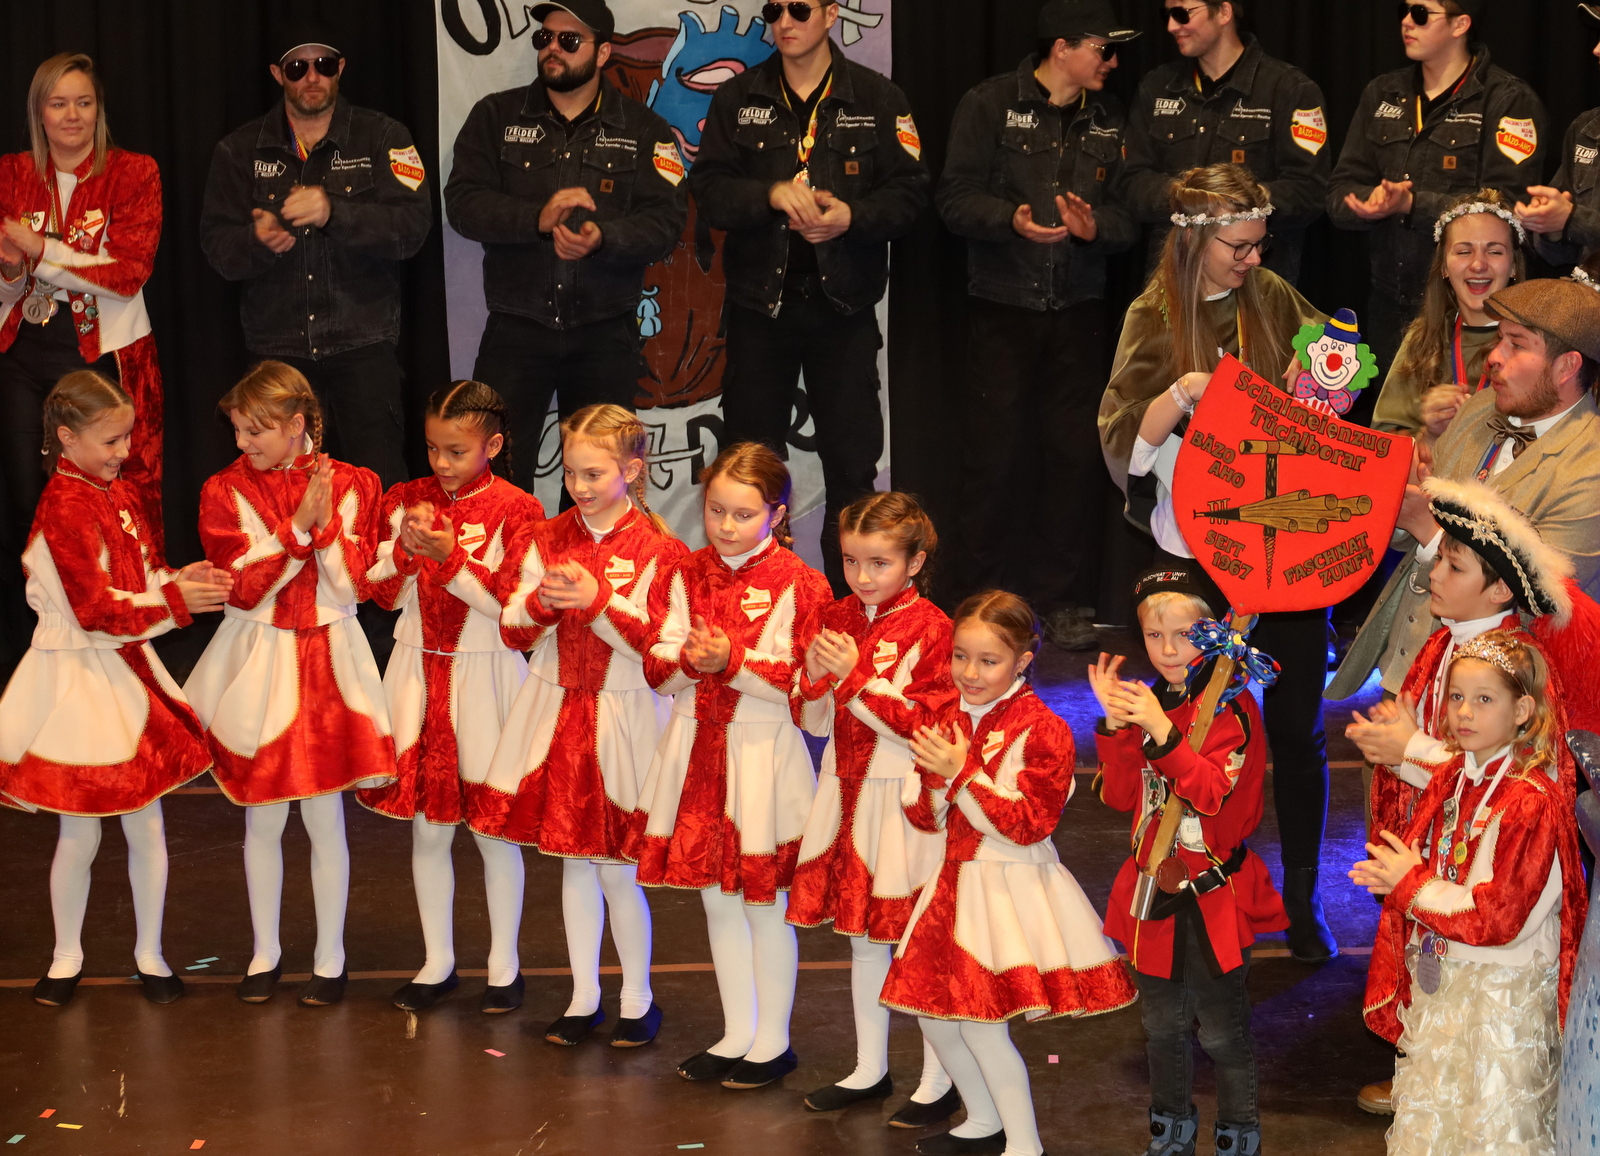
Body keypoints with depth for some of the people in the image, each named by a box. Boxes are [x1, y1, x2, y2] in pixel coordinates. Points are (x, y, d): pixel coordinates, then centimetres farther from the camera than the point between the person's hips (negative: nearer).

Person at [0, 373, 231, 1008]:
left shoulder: (120, 493, 6)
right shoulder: (64, 509, -19)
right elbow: (95, 610, -22)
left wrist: (179, 578, -3)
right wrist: (174, 603, -22)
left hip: (130, 670, 7)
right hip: (79, 676, -7)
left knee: (146, 824, 11)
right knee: (80, 833, 5)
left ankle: (149, 953, 25)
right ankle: (66, 958, 23)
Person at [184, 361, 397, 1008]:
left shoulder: (352, 485, -1)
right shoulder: (224, 491, -2)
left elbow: (357, 583, -7)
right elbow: (244, 588, -11)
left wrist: (325, 521, -18)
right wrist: (298, 526, -18)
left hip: (328, 662, -1)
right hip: (258, 663, 1)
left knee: (325, 819, 4)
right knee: (262, 821, 8)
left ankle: (330, 957, 17)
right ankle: (265, 953, 24)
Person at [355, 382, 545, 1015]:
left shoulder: (515, 510, -7)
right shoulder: (405, 500, 4)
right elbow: (381, 592, 5)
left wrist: (451, 558, -21)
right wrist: (406, 549, -13)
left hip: (486, 677, -4)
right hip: (419, 672, 4)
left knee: (492, 827, 3)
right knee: (427, 826, 9)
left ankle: (503, 966, 17)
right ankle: (437, 963, 22)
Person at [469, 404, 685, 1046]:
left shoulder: (658, 549, -9)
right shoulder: (545, 540, 4)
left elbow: (658, 646, -14)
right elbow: (514, 632, 3)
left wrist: (599, 601, -24)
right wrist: (542, 602, -17)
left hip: (622, 720, -4)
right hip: (555, 710, 4)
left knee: (615, 867, 0)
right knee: (572, 860, 11)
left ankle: (638, 998, 17)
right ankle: (584, 997, 21)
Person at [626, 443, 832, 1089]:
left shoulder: (797, 585, -9)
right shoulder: (684, 577, 5)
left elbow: (802, 683, -13)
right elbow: (657, 672, 3)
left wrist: (733, 663, -22)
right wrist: (689, 661, -17)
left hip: (764, 751, -5)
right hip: (697, 745, 5)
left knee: (763, 902, 4)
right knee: (716, 897, 13)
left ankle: (773, 1042, 18)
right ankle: (736, 1035, 26)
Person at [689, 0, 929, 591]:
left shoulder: (879, 99, 3)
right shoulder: (737, 99, 6)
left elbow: (908, 191, -2)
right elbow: (708, 189, -1)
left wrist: (852, 217, -19)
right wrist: (772, 194, -18)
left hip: (844, 304, -1)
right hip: (759, 301, 1)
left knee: (852, 464, 2)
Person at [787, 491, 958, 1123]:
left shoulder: (929, 627, -12)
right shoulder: (833, 619, 6)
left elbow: (924, 725, -17)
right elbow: (812, 720, 8)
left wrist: (857, 675, -21)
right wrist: (815, 675, -12)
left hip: (906, 800, -6)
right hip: (848, 792, 6)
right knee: (862, 934, 16)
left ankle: (938, 1082, 12)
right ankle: (870, 1070, 29)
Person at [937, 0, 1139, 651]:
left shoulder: (1110, 119, 11)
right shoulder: (989, 105, -1)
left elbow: (1128, 213, 7)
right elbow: (956, 198, -6)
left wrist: (1095, 226, -14)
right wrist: (1013, 220, -22)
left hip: (1079, 310, 3)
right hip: (1002, 305, -3)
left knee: (1077, 457, 1)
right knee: (994, 456, -2)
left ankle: (1064, 602, 10)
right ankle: (991, 598, 10)